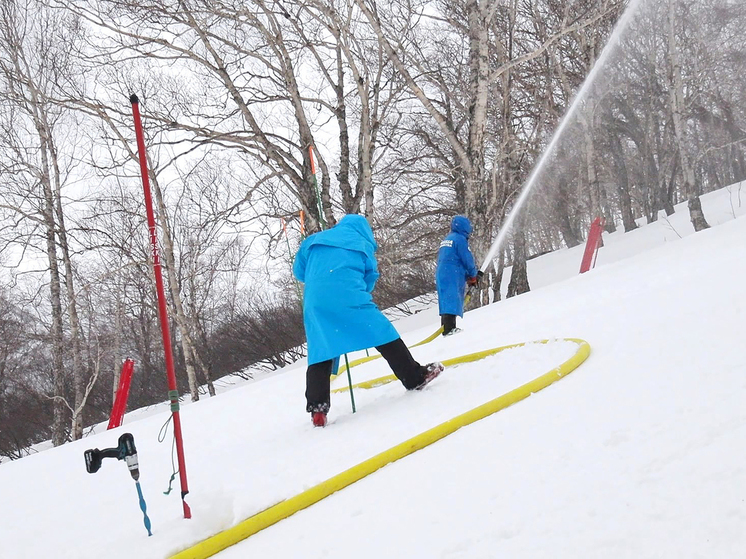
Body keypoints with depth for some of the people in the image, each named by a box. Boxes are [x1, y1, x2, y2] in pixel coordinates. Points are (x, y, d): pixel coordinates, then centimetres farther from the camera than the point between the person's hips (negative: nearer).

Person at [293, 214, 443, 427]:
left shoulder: (315, 240, 23)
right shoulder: (364, 244, 18)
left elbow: (299, 270, 24)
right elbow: (369, 280, 18)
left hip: (315, 302, 3)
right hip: (349, 297, -3)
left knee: (320, 354, 5)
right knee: (384, 336, 8)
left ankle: (317, 409, -4)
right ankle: (415, 377, 11)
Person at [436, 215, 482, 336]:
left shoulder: (446, 239, 23)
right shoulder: (460, 239, -7)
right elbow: (467, 260, -9)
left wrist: (469, 276, 20)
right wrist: (473, 276, 8)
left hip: (441, 275, 9)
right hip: (453, 276, -9)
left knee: (446, 302, 9)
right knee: (452, 301, -15)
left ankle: (447, 328, 7)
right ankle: (449, 329, -23)